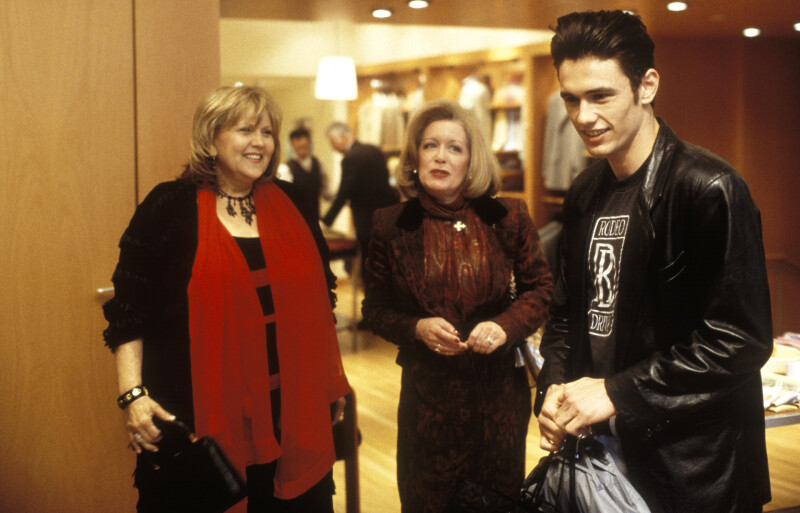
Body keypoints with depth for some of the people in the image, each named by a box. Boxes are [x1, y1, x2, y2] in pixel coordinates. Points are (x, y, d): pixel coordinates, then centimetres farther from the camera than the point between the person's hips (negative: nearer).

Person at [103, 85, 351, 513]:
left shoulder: (291, 205, 9)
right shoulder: (170, 207, -4)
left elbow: (320, 295, 16)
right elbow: (128, 309, -5)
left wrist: (331, 383, 17)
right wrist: (133, 394, -14)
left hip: (291, 414, 4)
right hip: (201, 420, -4)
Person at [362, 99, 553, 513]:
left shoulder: (507, 218, -3)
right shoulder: (392, 226, -3)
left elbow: (540, 288, 5)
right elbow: (375, 308, 4)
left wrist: (506, 326, -14)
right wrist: (417, 328, -15)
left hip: (498, 390, 1)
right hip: (426, 392, 0)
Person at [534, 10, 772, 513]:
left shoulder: (710, 189, -17)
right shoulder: (586, 193, 7)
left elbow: (740, 339, -20)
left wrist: (616, 392, -20)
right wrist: (554, 388, -4)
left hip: (690, 466, -6)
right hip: (595, 448, 7)